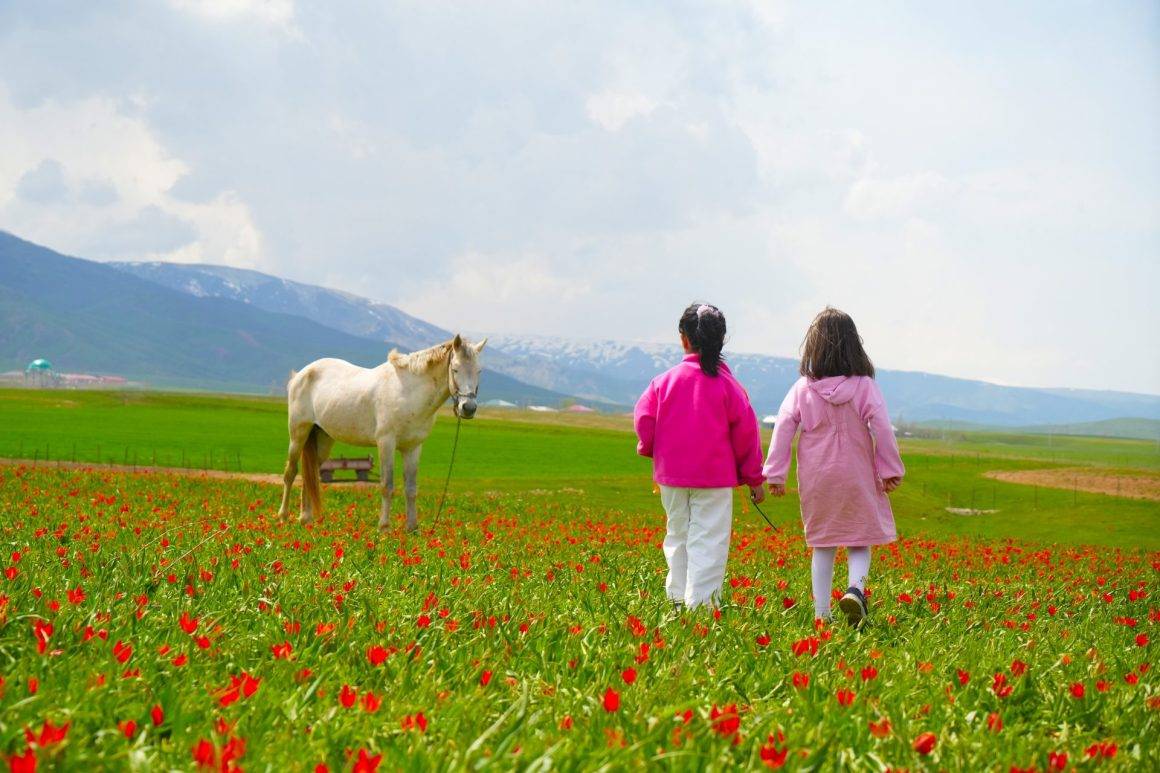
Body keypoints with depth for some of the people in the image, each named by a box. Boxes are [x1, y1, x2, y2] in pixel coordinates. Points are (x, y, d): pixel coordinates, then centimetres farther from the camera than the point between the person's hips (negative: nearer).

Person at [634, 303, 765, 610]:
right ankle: (700, 602, -8)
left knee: (677, 536, 16)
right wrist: (754, 478, 7)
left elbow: (643, 419, -2)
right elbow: (745, 432, -3)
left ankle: (677, 597, 20)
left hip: (672, 475, 3)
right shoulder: (727, 384, -5)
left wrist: (648, 448, 20)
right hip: (715, 478, -3)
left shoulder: (664, 381, -1)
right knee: (708, 541, -2)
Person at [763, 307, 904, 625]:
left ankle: (821, 613, 10)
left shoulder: (803, 389, -4)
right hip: (857, 480, -1)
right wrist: (890, 470, -1)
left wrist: (775, 474, -2)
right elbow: (882, 428, -10)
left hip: (817, 480, 2)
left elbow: (783, 428, -6)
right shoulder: (864, 386, -7)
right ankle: (855, 588, -20)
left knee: (822, 546, 12)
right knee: (859, 543, 8)